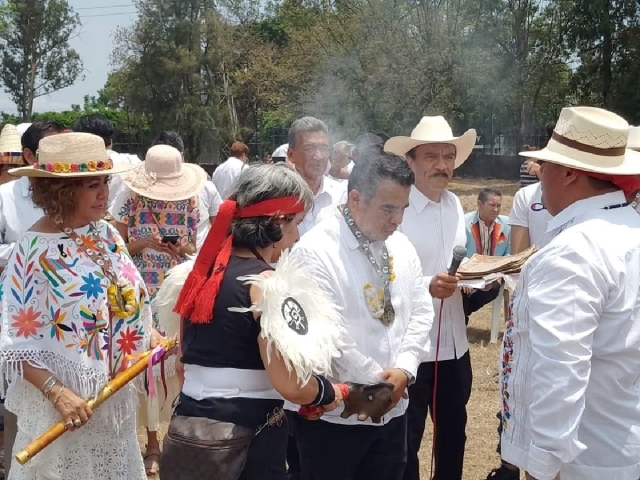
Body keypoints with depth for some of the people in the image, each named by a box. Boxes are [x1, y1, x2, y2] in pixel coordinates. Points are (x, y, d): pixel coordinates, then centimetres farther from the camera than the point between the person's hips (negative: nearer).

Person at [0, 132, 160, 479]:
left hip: (116, 393, 6)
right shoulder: (35, 250, -20)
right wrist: (57, 393, -24)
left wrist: (149, 334, -3)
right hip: (68, 402, -6)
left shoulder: (105, 233, -1)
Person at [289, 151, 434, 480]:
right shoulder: (315, 252, -17)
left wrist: (404, 370, -8)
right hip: (333, 415, -6)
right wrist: (378, 383, -13)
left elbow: (421, 312, 7)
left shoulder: (401, 246, 6)